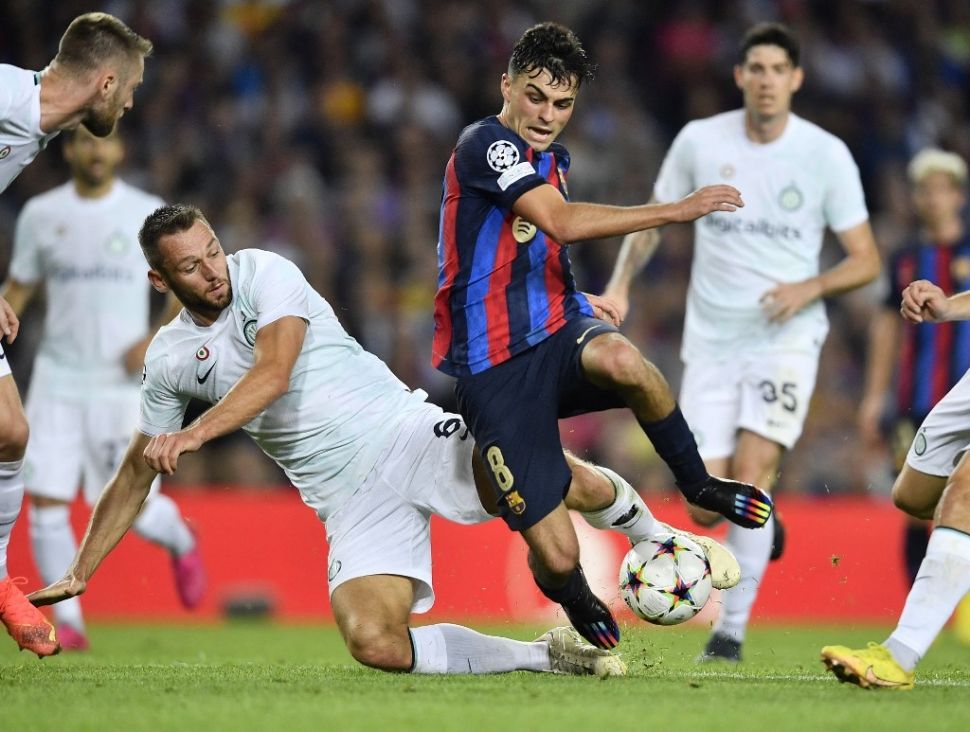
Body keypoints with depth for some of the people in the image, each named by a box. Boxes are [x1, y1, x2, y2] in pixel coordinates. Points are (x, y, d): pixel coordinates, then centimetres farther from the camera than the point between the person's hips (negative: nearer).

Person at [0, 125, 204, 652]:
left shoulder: (149, 214, -1)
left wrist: (156, 341, -10)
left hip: (123, 381, -2)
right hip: (57, 378, 2)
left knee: (132, 506, -2)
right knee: (46, 503, -7)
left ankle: (181, 543, 33)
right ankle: (67, 622, 5)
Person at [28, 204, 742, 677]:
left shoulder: (264, 273, -1)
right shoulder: (169, 359, 12)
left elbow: (274, 371, -17)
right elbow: (138, 474, 23)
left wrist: (198, 432, -27)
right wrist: (79, 574, 22)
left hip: (405, 431, -3)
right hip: (351, 495, 3)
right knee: (376, 643, -24)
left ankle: (655, 538, 4)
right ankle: (546, 655, -8)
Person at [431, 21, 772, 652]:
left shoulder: (551, 158, 16)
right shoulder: (485, 144, -12)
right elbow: (563, 222, -27)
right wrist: (679, 210, -26)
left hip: (555, 337, 6)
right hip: (494, 373, -6)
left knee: (621, 359, -36)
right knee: (557, 558, -13)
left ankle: (698, 485, -13)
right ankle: (576, 603, 26)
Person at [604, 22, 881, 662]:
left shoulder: (827, 154, -5)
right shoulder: (700, 141, -1)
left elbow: (866, 260, 0)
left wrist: (810, 287, -18)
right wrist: (621, 284, -1)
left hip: (787, 338, -2)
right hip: (711, 341, 2)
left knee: (751, 472, -21)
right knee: (707, 507, -2)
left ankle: (732, 629, -11)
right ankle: (762, 525, 36)